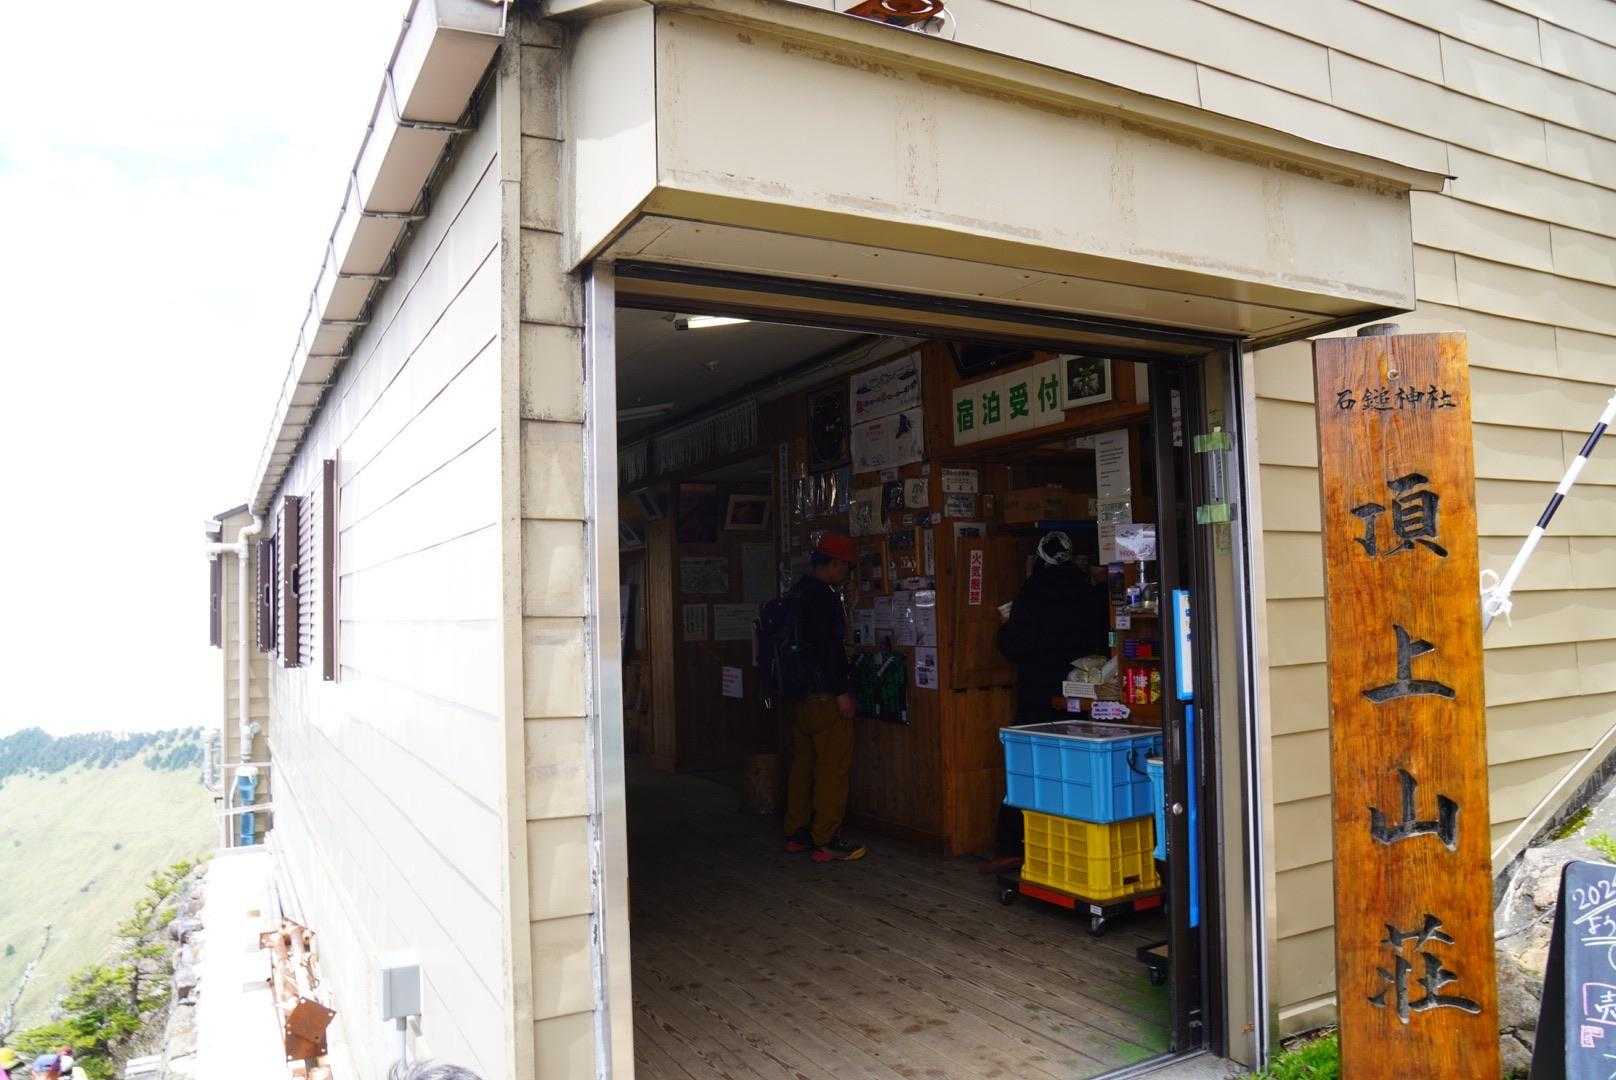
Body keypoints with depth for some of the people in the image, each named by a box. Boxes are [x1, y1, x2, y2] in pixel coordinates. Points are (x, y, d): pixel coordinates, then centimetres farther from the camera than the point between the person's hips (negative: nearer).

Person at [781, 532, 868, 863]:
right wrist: (842, 692, -17)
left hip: (796, 695, 10)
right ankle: (826, 841, 1)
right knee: (833, 768, -3)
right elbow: (829, 647, -21)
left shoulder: (795, 593, 13)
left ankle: (796, 834, 22)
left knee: (803, 763, 15)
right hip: (823, 696, -10)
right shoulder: (824, 596, -16)